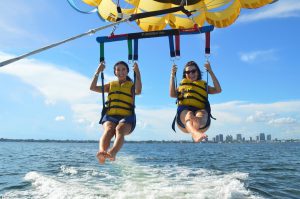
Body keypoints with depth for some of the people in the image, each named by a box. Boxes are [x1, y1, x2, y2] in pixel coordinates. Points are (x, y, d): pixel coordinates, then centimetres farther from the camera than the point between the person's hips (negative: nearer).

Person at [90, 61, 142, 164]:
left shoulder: (131, 86, 17)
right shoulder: (110, 85, 25)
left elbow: (138, 91, -8)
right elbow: (93, 87, 15)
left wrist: (137, 73, -11)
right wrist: (98, 72, 9)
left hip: (126, 117, -2)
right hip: (110, 116, 2)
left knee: (119, 129, -36)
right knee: (108, 130, -33)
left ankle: (112, 152, -63)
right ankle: (102, 152, -60)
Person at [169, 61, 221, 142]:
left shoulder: (204, 85, 30)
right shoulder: (182, 85, 30)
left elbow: (218, 90, 11)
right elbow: (172, 94, 11)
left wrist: (210, 72, 9)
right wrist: (172, 76, 6)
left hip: (201, 118, 0)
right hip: (184, 112, 0)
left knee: (201, 114, -37)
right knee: (188, 115, -37)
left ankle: (195, 134, -70)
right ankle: (196, 133, -68)